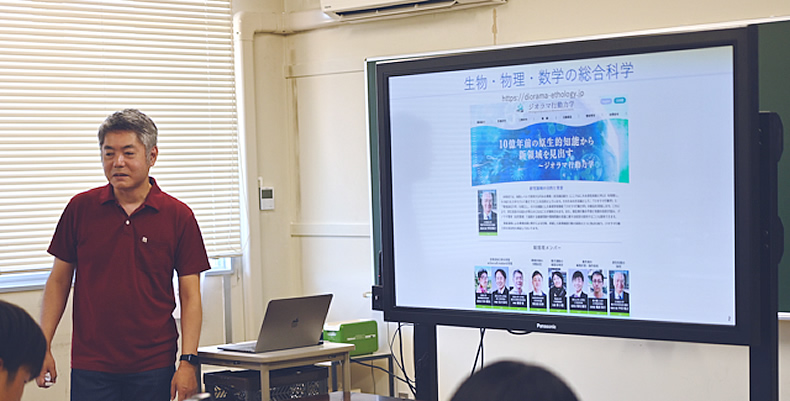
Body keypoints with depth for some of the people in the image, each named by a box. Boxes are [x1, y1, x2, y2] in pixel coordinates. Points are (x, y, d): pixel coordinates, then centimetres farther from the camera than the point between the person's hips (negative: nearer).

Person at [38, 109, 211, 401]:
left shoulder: (178, 216, -1)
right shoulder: (80, 208, 3)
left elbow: (190, 296, -1)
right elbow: (59, 281, 8)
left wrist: (188, 361, -9)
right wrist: (43, 347, 1)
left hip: (154, 368, -1)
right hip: (90, 365, 1)